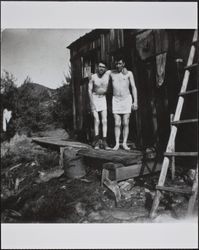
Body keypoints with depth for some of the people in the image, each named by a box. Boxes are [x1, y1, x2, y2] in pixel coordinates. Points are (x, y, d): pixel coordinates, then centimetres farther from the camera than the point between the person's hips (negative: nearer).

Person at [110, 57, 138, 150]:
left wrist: (135, 101, -6)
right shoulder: (111, 73, 7)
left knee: (125, 123, -2)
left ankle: (124, 143, 6)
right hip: (115, 100, 1)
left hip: (126, 99, -1)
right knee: (117, 124, -3)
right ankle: (117, 144, 2)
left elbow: (133, 87, 1)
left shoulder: (129, 73, 3)